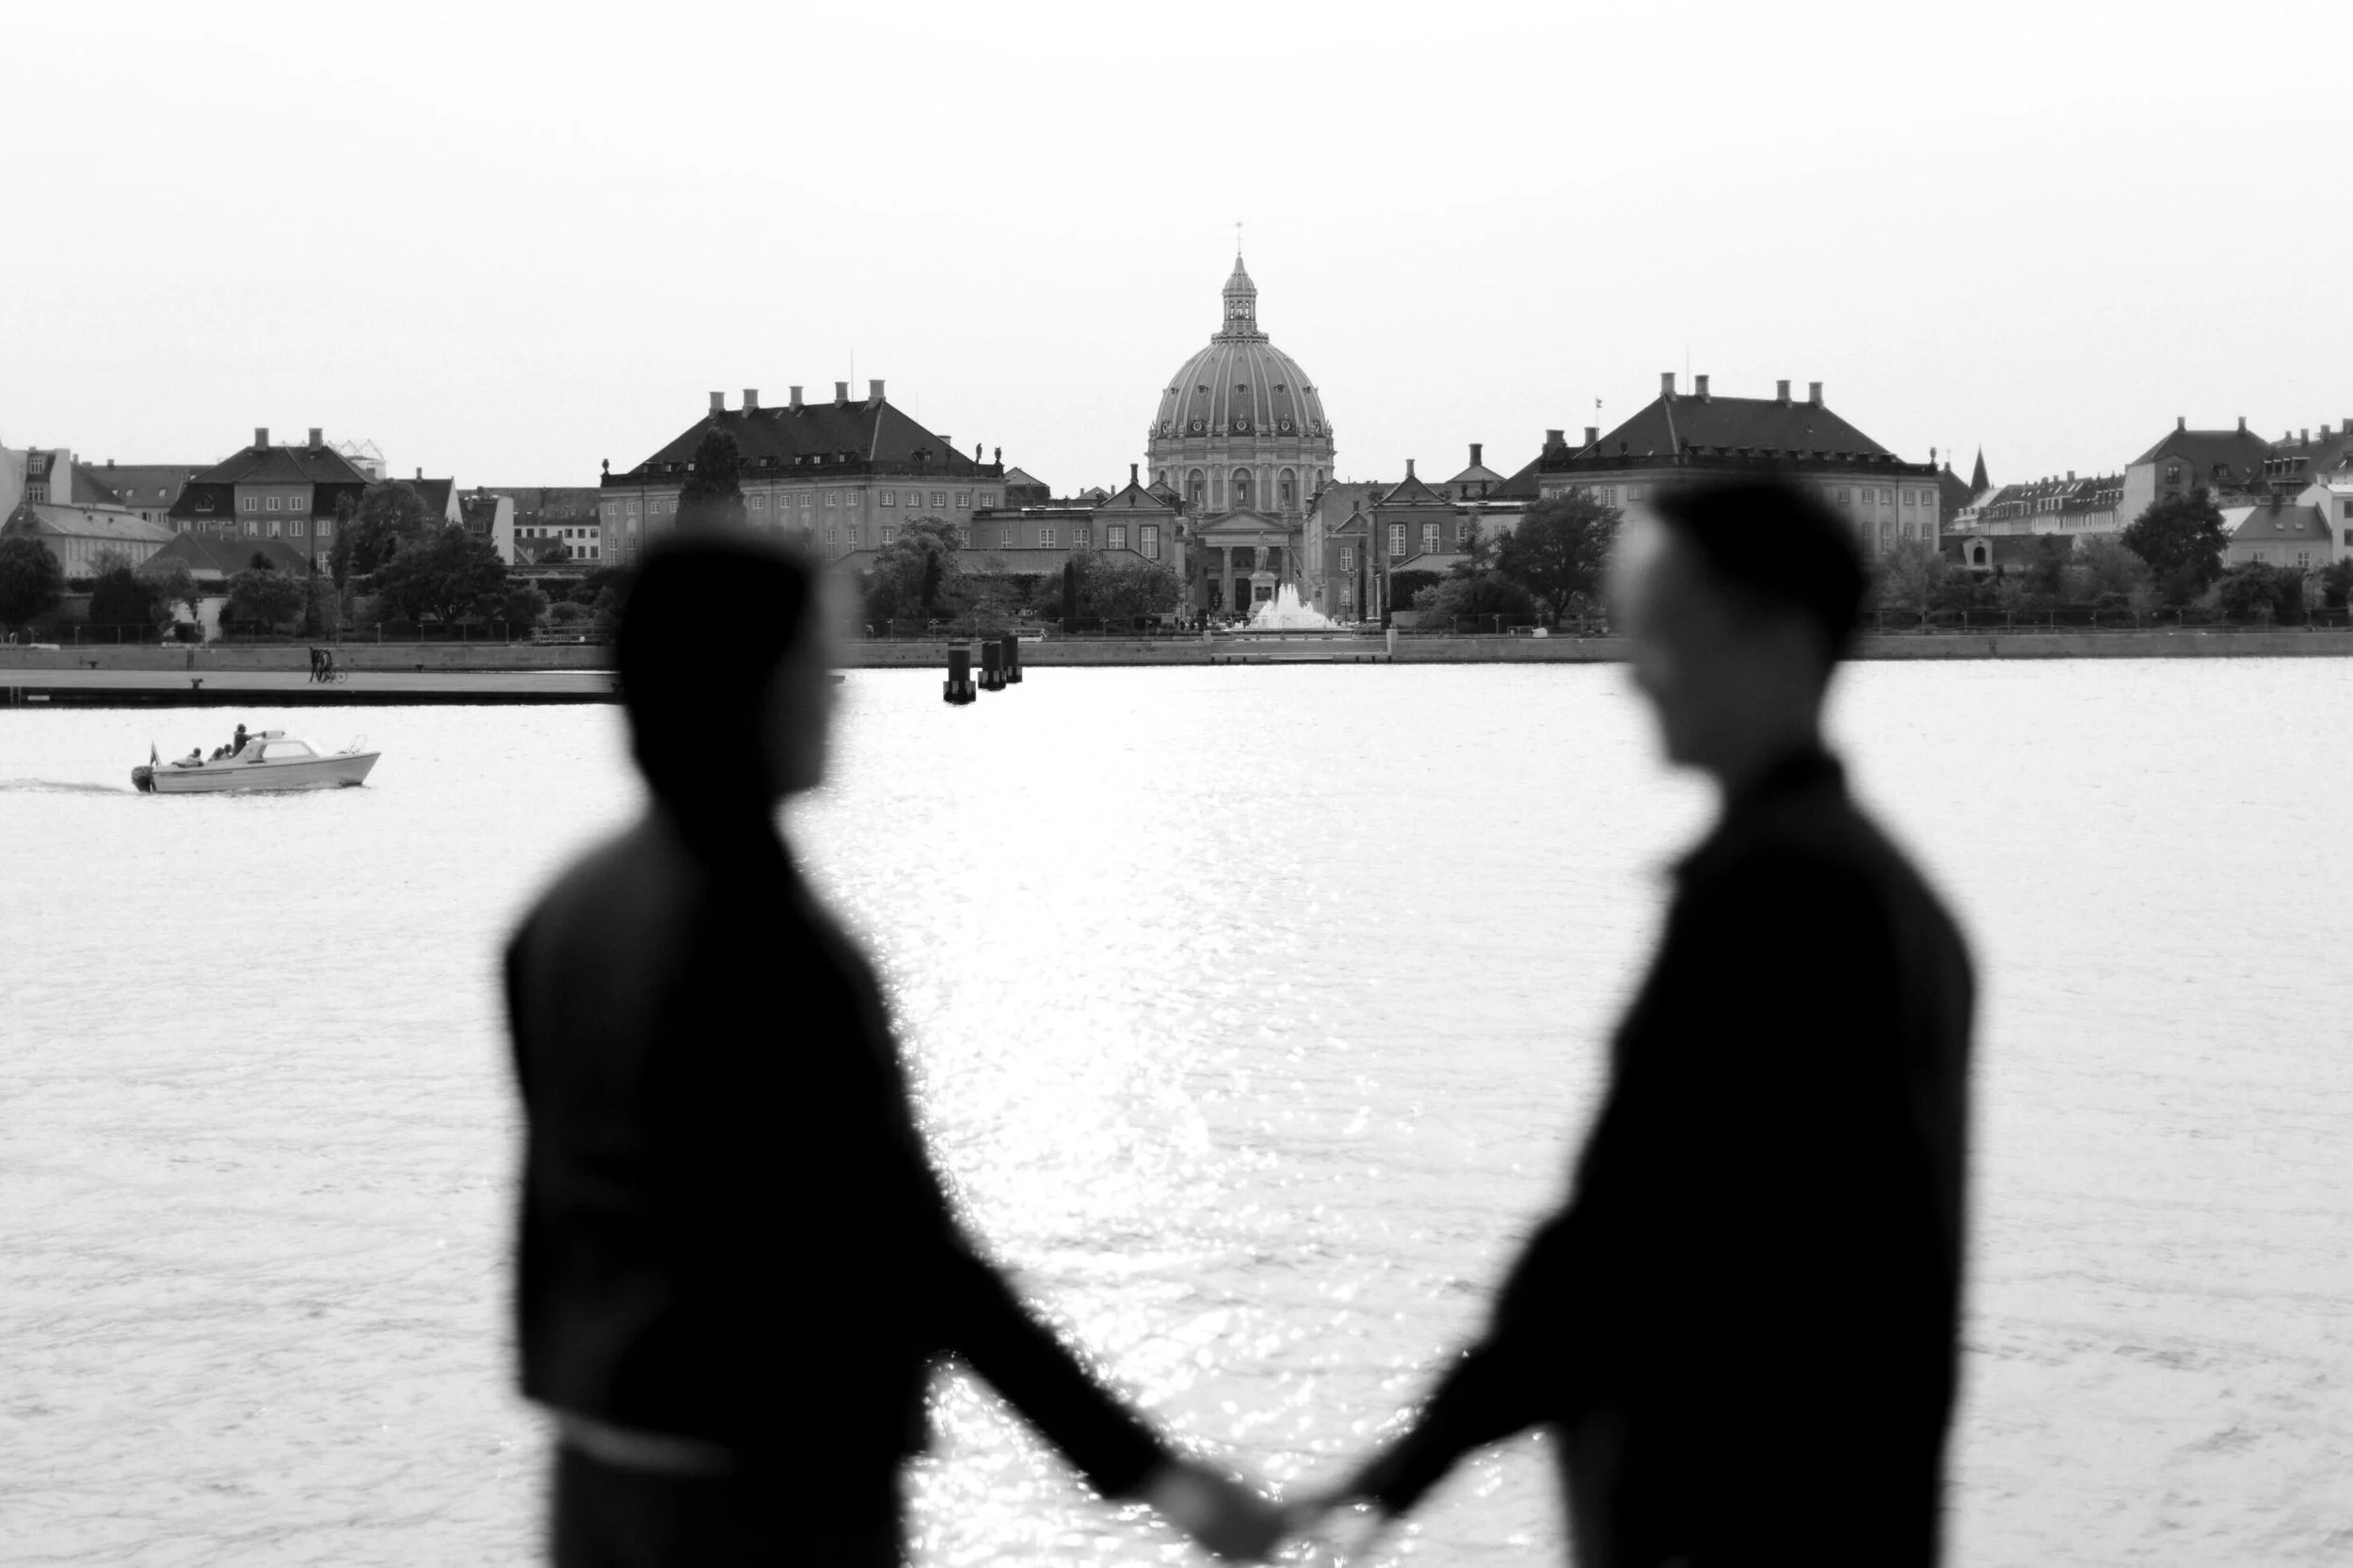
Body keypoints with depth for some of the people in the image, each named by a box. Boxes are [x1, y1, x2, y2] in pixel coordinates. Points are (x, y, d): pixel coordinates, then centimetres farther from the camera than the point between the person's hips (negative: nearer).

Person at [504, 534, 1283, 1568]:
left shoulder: (570, 912, 3)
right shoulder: (766, 946, -21)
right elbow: (906, 1247, -23)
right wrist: (1140, 1463, -24)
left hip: (601, 1446, 8)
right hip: (769, 1471, -8)